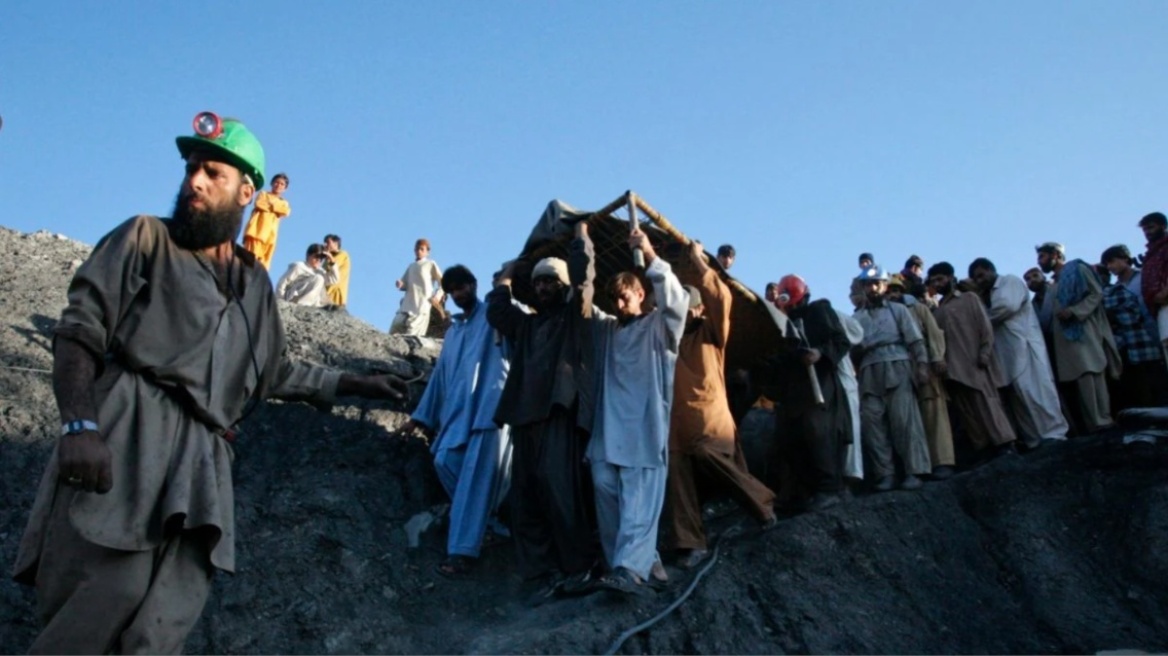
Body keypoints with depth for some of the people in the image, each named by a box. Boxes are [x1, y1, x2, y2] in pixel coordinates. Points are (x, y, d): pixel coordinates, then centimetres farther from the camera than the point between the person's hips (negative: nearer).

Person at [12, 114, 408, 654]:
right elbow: (80, 328, 0)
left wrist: (352, 384, 28)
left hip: (201, 454, 4)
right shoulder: (146, 238, 11)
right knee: (117, 585, -23)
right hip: (128, 431, -4)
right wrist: (79, 424, -15)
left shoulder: (254, 283, 24)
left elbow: (273, 372, 31)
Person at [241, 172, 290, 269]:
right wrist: (272, 207, 2)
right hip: (256, 231, -3)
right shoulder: (263, 194, 17)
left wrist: (271, 205, -5)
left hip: (270, 234, 3)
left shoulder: (284, 203, 23)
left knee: (264, 264, -5)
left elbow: (286, 211, 0)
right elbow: (259, 204, -5)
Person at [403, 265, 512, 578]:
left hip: (490, 407, -7)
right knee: (445, 460, -11)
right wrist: (421, 416, 25)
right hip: (458, 410, 7)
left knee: (475, 478, -14)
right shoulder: (453, 331, 29)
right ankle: (482, 518, 8)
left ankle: (463, 550, -19)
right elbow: (440, 374, 28)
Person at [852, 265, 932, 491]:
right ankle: (885, 474, -3)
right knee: (872, 422, -5)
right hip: (869, 373, 2)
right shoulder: (857, 317, 19)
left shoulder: (898, 310, 17)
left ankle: (912, 472, -10)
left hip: (897, 368, -2)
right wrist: (858, 346, -8)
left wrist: (922, 364, -3)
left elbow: (915, 339, 7)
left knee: (904, 419, -10)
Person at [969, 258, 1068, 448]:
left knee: (1034, 390, -12)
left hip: (1024, 346, -7)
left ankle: (1053, 434, -9)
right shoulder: (986, 296, 23)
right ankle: (1034, 440, 4)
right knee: (1018, 396, 3)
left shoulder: (1011, 281, 3)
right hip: (1007, 353, 7)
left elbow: (1009, 306, -15)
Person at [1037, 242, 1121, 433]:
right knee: (1082, 378, -4)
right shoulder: (1055, 283, 25)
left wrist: (1074, 311, -16)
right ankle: (1094, 421, -8)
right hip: (1068, 336, 6)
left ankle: (1102, 419, -11)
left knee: (1094, 374, -11)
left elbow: (1097, 293, -6)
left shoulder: (1077, 269, 5)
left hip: (1085, 331, -6)